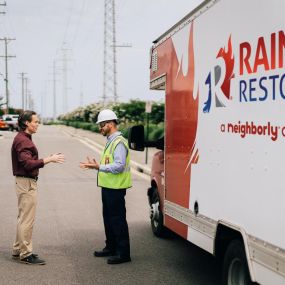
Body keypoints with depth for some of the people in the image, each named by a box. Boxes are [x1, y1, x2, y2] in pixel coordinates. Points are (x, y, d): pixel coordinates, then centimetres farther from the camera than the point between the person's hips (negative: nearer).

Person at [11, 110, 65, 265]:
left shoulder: (24, 138, 15)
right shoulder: (22, 140, -18)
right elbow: (28, 164, -27)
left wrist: (48, 158, 10)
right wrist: (48, 159, -28)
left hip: (26, 182, 11)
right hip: (26, 183, -11)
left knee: (23, 218, 17)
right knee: (27, 219, -4)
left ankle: (18, 250, 26)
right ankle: (26, 254, 2)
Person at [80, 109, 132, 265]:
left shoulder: (119, 142, -17)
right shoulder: (111, 141, 16)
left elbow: (119, 166, -25)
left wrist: (99, 167, -26)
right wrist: (95, 165, 11)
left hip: (116, 188, -11)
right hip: (108, 187, 11)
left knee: (117, 219, -5)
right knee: (108, 218, 18)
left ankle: (123, 253, 2)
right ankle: (111, 248, 31)